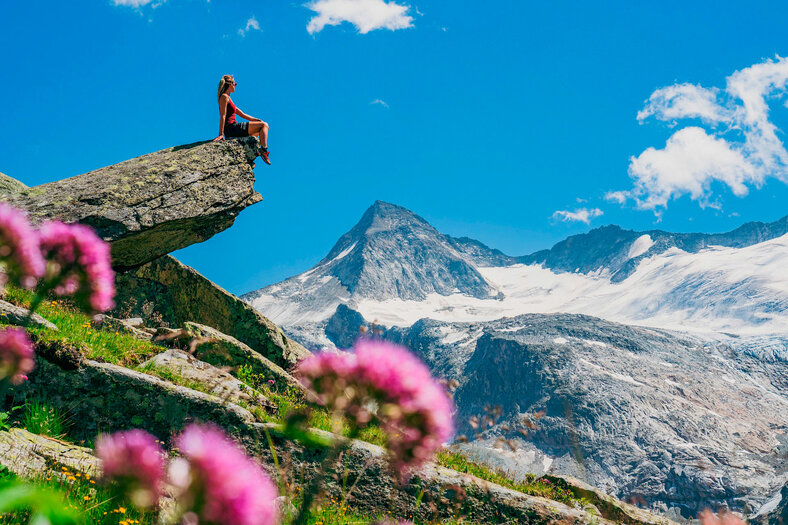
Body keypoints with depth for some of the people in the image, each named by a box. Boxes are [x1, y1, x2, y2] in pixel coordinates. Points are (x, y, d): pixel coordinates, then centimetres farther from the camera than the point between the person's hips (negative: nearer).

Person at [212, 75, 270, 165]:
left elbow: (242, 114, 24)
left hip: (233, 129, 10)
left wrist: (256, 120, 16)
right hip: (231, 128, -10)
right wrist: (221, 134, -23)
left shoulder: (228, 98, 24)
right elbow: (222, 116, -16)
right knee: (264, 125, -11)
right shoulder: (224, 97, -7)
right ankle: (264, 150, -22)